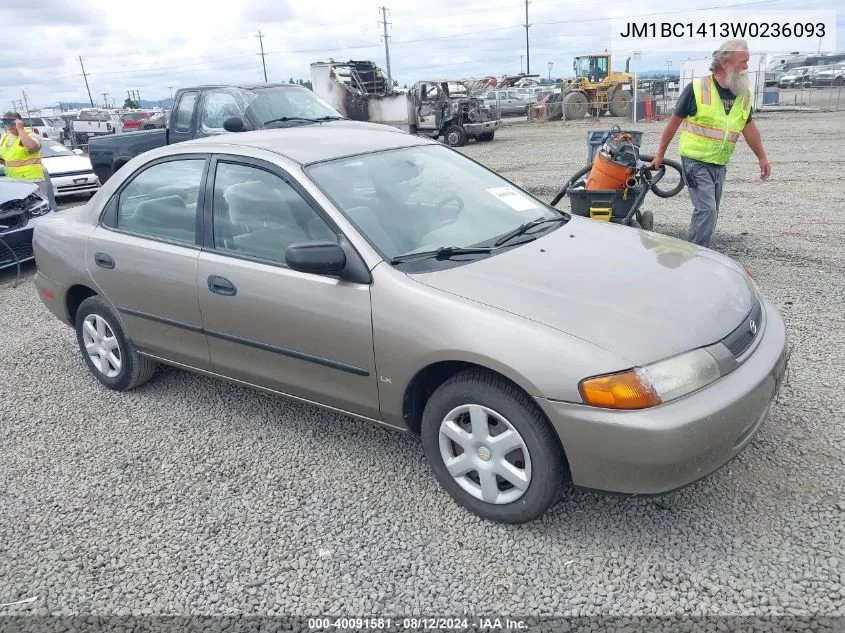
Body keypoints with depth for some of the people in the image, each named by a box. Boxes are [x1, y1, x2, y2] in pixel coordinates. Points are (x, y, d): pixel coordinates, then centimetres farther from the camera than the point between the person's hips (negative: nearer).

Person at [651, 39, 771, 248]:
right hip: (695, 162, -6)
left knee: (710, 214, 11)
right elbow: (675, 121, -3)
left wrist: (762, 158, 20)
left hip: (720, 165, 6)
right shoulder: (697, 88, -12)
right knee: (706, 210, -16)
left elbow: (748, 127, 17)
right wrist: (661, 153, 2)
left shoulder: (745, 94, 4)